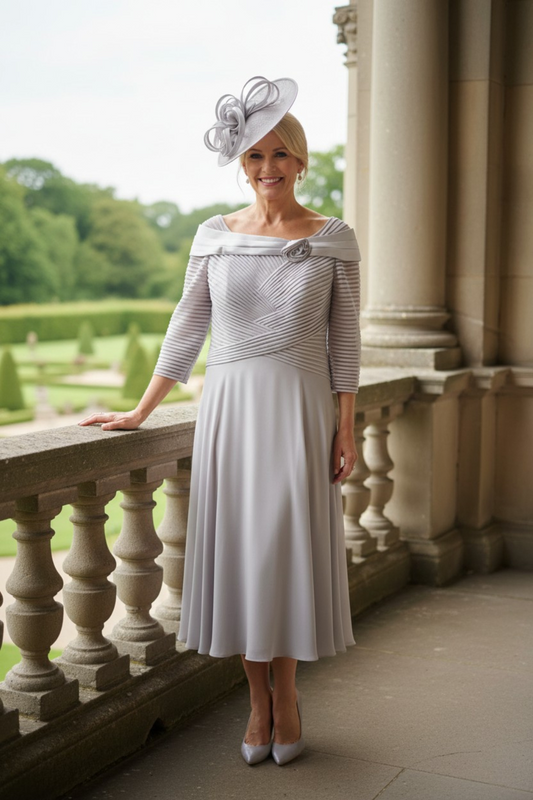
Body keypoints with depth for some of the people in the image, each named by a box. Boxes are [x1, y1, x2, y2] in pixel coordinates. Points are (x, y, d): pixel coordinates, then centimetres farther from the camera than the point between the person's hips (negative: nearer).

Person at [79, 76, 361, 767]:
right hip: (230, 406, 2)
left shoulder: (334, 239, 1)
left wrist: (345, 430, -2)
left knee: (289, 544, 1)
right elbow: (188, 328, 7)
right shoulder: (215, 236, 5)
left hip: (301, 409, -1)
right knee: (238, 547, 4)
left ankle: (283, 695, 20)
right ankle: (261, 702, 18)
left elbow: (344, 340, 2)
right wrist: (140, 412, 5)